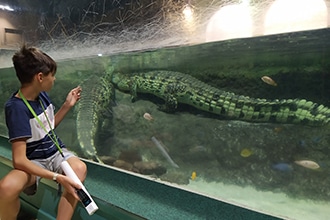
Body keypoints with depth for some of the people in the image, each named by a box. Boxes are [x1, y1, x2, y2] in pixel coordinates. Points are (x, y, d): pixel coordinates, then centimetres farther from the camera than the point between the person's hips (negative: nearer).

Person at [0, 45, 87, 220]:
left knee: (79, 168, -29)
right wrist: (57, 177, -37)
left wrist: (67, 105, 3)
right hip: (33, 161, -5)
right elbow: (19, 160, -28)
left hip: (56, 151, 5)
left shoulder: (42, 94, -3)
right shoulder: (16, 107, -23)